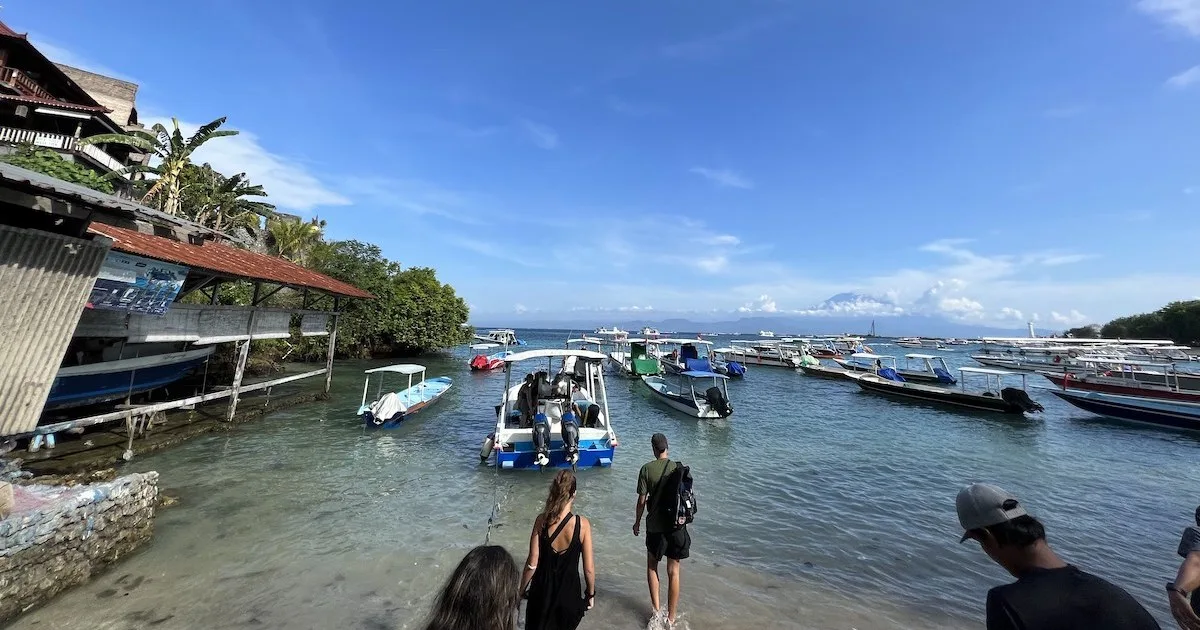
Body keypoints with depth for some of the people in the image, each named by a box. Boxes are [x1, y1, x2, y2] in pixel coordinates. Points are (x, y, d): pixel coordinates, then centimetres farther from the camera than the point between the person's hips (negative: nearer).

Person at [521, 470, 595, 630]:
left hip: (542, 589, 0)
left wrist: (521, 591, 5)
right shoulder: (582, 524, -23)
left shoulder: (541, 520, -20)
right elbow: (589, 569, -13)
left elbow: (532, 564, -12)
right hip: (569, 591, 0)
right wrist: (591, 594, 4)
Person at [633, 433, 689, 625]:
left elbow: (642, 500, -11)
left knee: (652, 565, 23)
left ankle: (656, 609, 24)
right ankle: (671, 617, 27)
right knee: (673, 572, 17)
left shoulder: (646, 469, -15)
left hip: (655, 526, -2)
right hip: (677, 525, 2)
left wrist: (637, 522, 5)